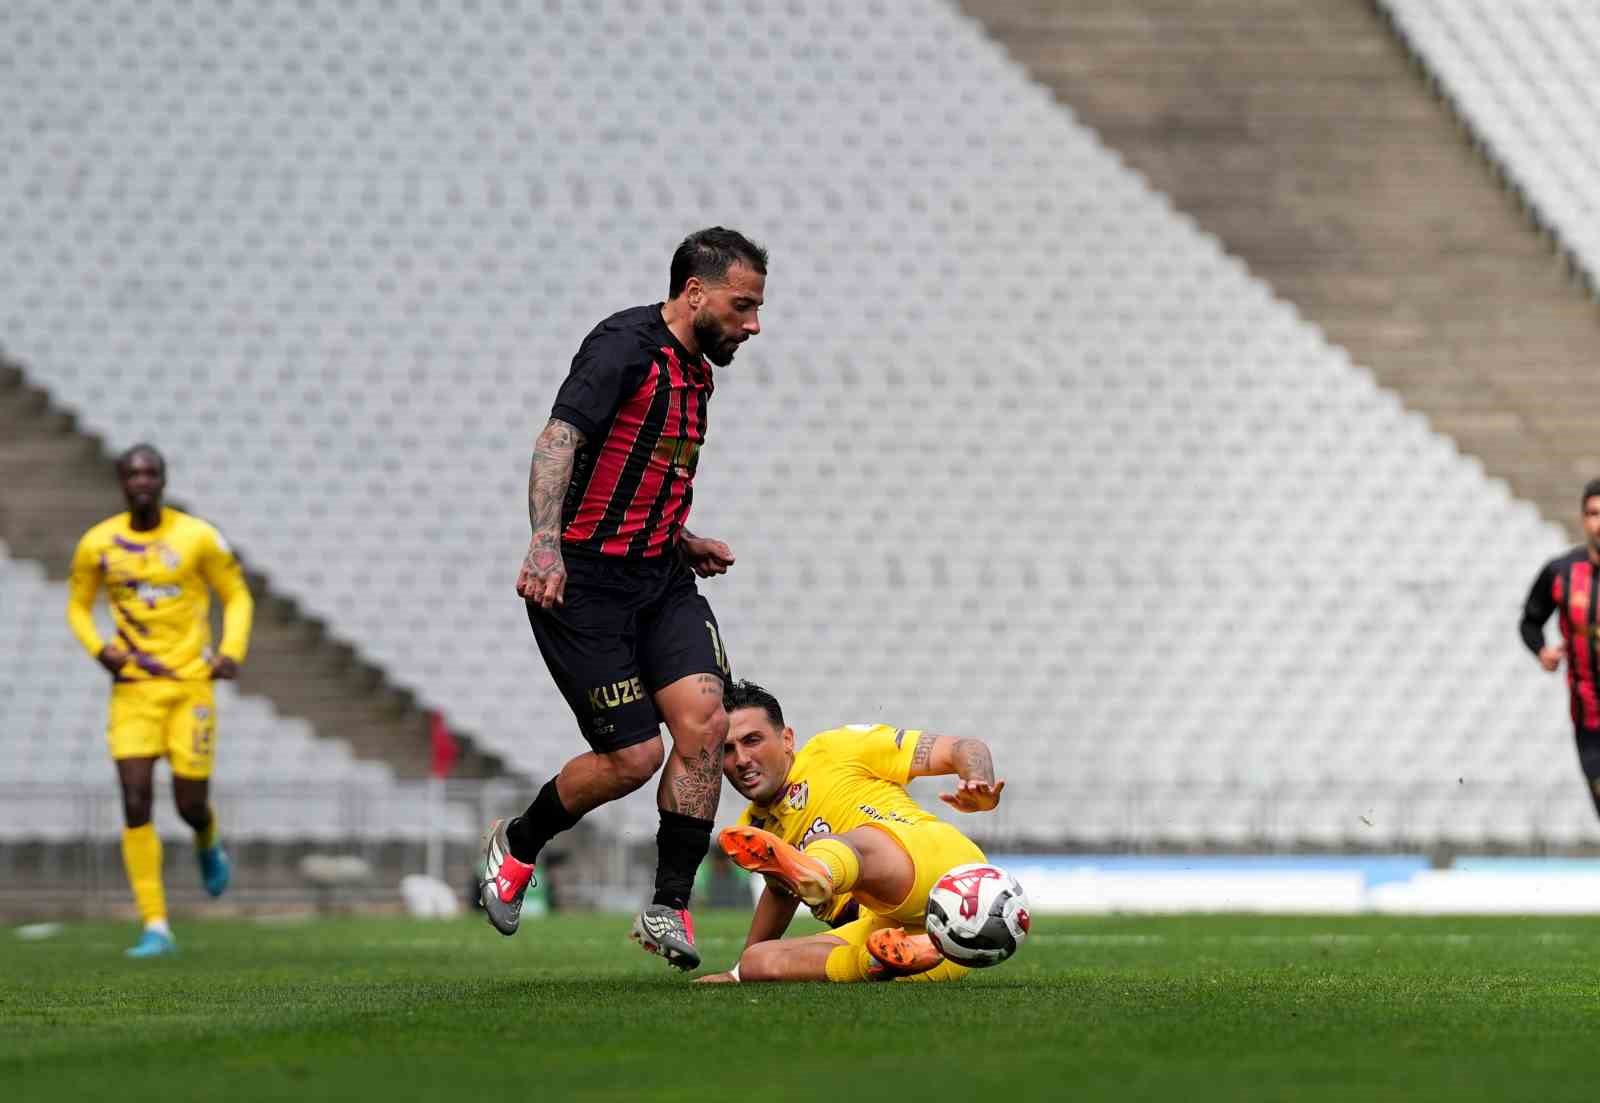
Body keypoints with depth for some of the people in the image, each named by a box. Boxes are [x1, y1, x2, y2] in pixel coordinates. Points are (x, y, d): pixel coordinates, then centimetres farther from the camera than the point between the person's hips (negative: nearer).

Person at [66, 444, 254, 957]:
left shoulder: (197, 537, -4)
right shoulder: (97, 544, 0)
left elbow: (236, 595, 7)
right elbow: (78, 606, 13)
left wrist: (231, 652, -9)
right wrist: (100, 649, -6)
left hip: (191, 684, -1)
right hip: (132, 687, 1)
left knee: (191, 804, 0)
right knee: (136, 804, -10)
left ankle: (209, 845, 40)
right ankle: (155, 928, -6)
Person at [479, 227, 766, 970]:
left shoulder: (695, 374, 16)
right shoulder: (626, 346, -12)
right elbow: (559, 437, -25)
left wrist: (683, 542, 16)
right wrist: (545, 539, -39)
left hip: (659, 577, 8)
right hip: (584, 581, -8)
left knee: (703, 720, -13)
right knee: (633, 755, -7)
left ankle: (667, 908, -4)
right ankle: (517, 845, 21)